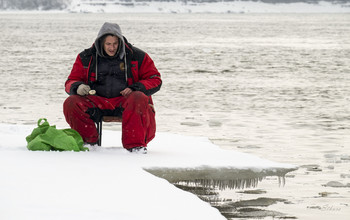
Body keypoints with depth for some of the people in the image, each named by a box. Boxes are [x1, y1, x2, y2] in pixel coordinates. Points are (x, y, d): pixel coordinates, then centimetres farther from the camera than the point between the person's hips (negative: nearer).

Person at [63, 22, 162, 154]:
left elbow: (155, 80, 6)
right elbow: (71, 82, 13)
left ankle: (135, 144, -35)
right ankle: (88, 141, -8)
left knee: (139, 98, -36)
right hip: (97, 102, 2)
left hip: (125, 100, -2)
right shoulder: (86, 58, 10)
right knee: (71, 103, -24)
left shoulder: (137, 56, 5)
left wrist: (135, 88, -13)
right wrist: (78, 87, -13)